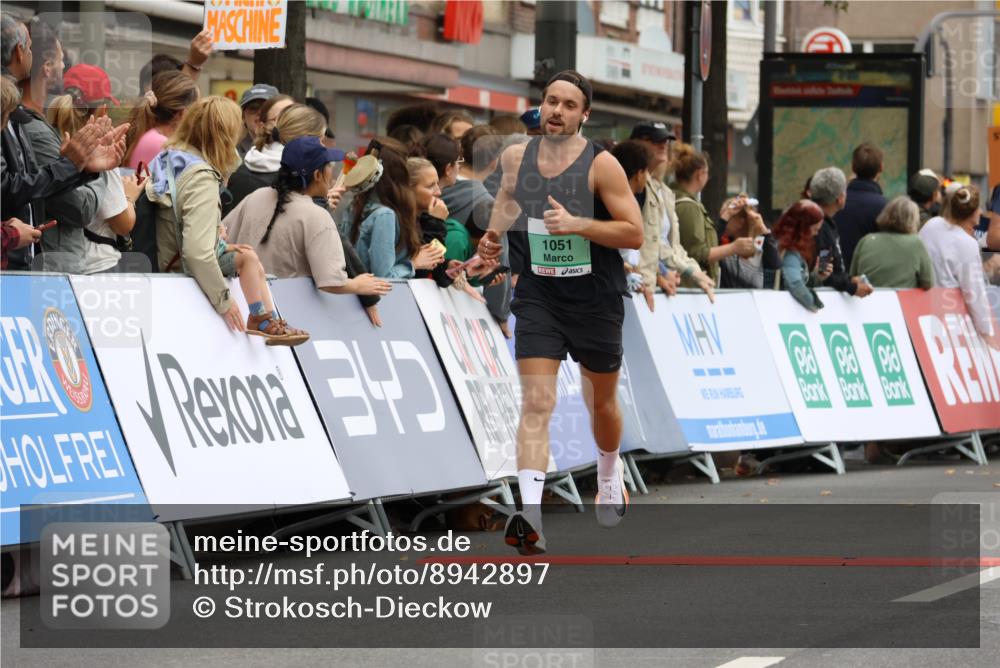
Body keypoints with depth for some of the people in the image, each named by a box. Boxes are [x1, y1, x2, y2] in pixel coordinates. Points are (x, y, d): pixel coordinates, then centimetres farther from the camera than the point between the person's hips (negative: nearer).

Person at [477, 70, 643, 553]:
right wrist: (495, 233, 8)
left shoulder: (601, 165, -13)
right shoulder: (517, 157, 0)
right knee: (536, 404, -14)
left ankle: (609, 477, 48)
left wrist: (577, 224, -27)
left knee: (602, 403, 18)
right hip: (538, 296, 2)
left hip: (595, 300, -2)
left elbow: (634, 233, -16)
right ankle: (530, 513, -26)